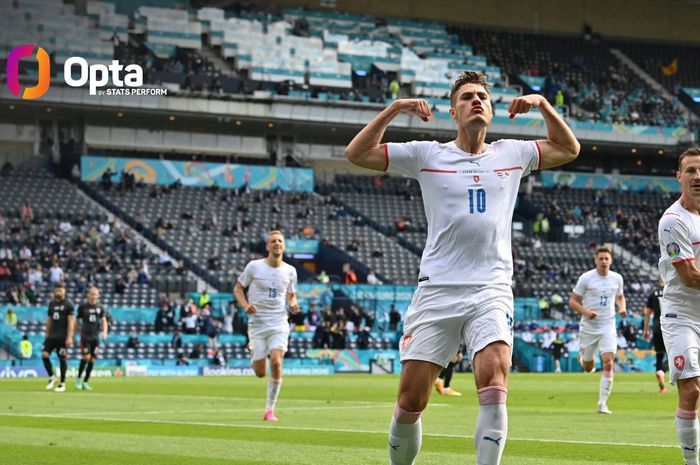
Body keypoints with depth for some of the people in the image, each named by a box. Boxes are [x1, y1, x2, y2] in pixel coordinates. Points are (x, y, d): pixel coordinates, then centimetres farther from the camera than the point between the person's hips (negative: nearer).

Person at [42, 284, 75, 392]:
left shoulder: (68, 304, -5)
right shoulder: (52, 304, 12)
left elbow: (70, 321, -10)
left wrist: (69, 337, -16)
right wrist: (47, 334, 17)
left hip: (63, 337, -5)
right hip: (52, 335, 5)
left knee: (62, 359, -1)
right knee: (44, 355, -9)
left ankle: (62, 384, 9)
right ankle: (52, 377, 8)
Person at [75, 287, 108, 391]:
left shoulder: (100, 308, 8)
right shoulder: (82, 307, 1)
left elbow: (104, 321, 8)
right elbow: (77, 321, 8)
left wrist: (104, 332, -10)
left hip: (95, 337, 3)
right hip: (85, 336, -3)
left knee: (92, 359, 2)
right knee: (86, 356, -17)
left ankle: (85, 382, 11)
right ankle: (79, 378, 0)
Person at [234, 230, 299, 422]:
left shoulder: (290, 271, 4)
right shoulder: (254, 266, -3)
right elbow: (238, 288, 5)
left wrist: (293, 304, -5)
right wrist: (245, 305, -13)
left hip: (279, 323, 1)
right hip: (257, 322, -1)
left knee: (276, 363, -20)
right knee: (260, 373, -1)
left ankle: (270, 409, -8)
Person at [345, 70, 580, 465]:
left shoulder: (512, 154, 13)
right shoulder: (427, 155, 7)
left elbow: (569, 149, 24)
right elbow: (357, 153, 4)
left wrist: (543, 105, 11)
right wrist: (394, 109, -4)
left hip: (491, 291, 1)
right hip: (436, 290, 0)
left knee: (494, 383, -22)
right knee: (411, 400, -3)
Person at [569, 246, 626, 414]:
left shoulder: (617, 278, 2)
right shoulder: (586, 278, -8)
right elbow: (573, 301, -4)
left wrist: (622, 308, -1)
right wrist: (586, 312, -21)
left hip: (608, 327, 1)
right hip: (589, 327, -1)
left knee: (608, 363, -16)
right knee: (588, 368, 11)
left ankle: (602, 403, -11)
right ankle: (583, 355, 51)